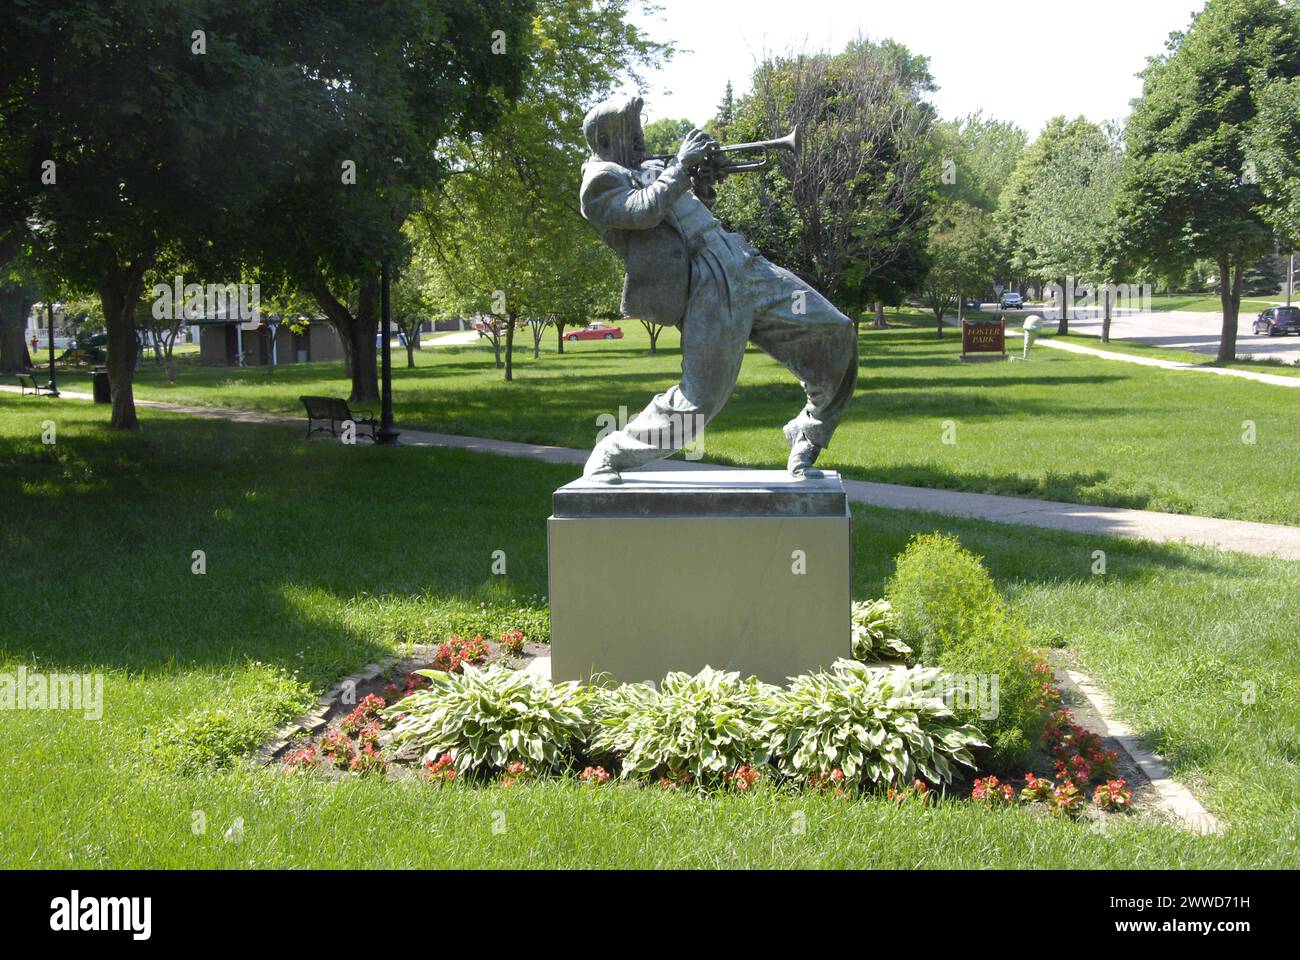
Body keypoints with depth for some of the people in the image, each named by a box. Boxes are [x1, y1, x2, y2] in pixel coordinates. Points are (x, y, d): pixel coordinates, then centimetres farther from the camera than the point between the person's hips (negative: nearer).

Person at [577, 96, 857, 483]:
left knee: (836, 332, 3)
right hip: (706, 288, -9)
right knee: (698, 401, -12)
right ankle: (607, 457, 7)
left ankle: (806, 440, 14)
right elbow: (643, 211, -18)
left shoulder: (646, 170, 24)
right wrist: (681, 166, -8)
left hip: (744, 263, 9)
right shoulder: (599, 181, -2)